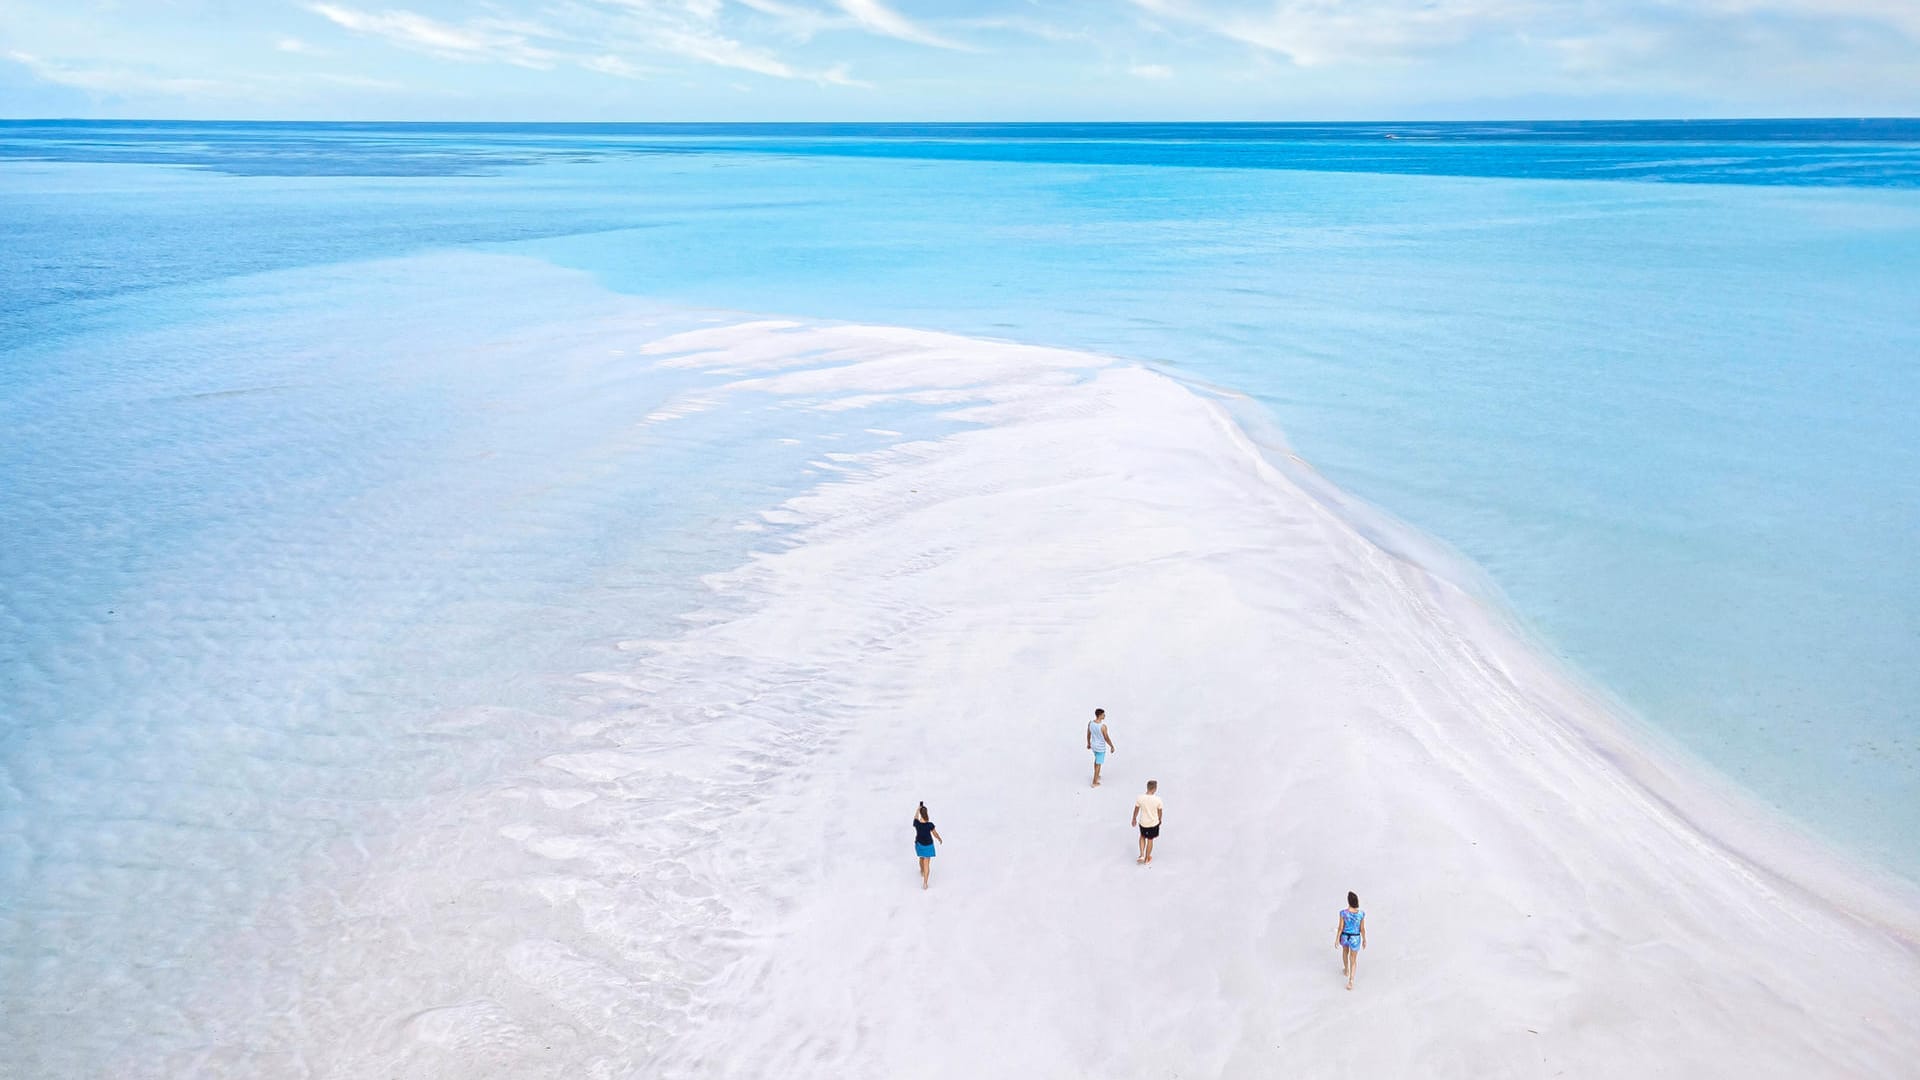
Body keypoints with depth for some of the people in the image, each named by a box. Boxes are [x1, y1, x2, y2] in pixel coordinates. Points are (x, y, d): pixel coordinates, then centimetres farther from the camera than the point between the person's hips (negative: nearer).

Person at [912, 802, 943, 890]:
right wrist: (940, 839, 11)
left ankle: (922, 872, 58)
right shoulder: (930, 824, -29)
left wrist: (918, 808, 21)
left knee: (922, 858, 33)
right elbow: (935, 834, -12)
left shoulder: (916, 823, -22)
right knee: (926, 864, 6)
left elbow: (915, 816, 3)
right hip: (928, 845, -3)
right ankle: (925, 883, 6)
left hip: (919, 844, 3)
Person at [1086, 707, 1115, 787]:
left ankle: (1097, 776, 48)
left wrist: (1088, 743, 19)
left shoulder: (1090, 723, -12)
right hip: (1101, 748, -6)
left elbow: (1088, 734, 3)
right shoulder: (1103, 726, -31)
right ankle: (1095, 782, 20)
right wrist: (1112, 747, -5)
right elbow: (1107, 738, -20)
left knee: (1096, 760, 31)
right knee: (1098, 764, 9)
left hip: (1093, 745, 6)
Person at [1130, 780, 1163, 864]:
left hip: (1142, 822, 1)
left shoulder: (1140, 798, -18)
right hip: (1153, 823, -1)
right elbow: (1160, 812, -6)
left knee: (1142, 836, 30)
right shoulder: (1157, 799, -21)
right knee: (1150, 840, 19)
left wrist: (1134, 819, 14)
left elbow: (1136, 810, -4)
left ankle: (1141, 855, 20)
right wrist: (1159, 820, 15)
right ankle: (1147, 859, 34)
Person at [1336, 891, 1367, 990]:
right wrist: (1364, 940, 8)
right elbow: (1362, 929, -10)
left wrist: (1337, 939, -1)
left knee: (1345, 950, 35)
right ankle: (1350, 981, 4)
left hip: (1344, 936, 1)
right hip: (1355, 939, -1)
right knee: (1353, 960, 17)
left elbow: (1340, 927, -16)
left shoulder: (1343, 912, -25)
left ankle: (1346, 970, 54)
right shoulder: (1361, 913, -22)